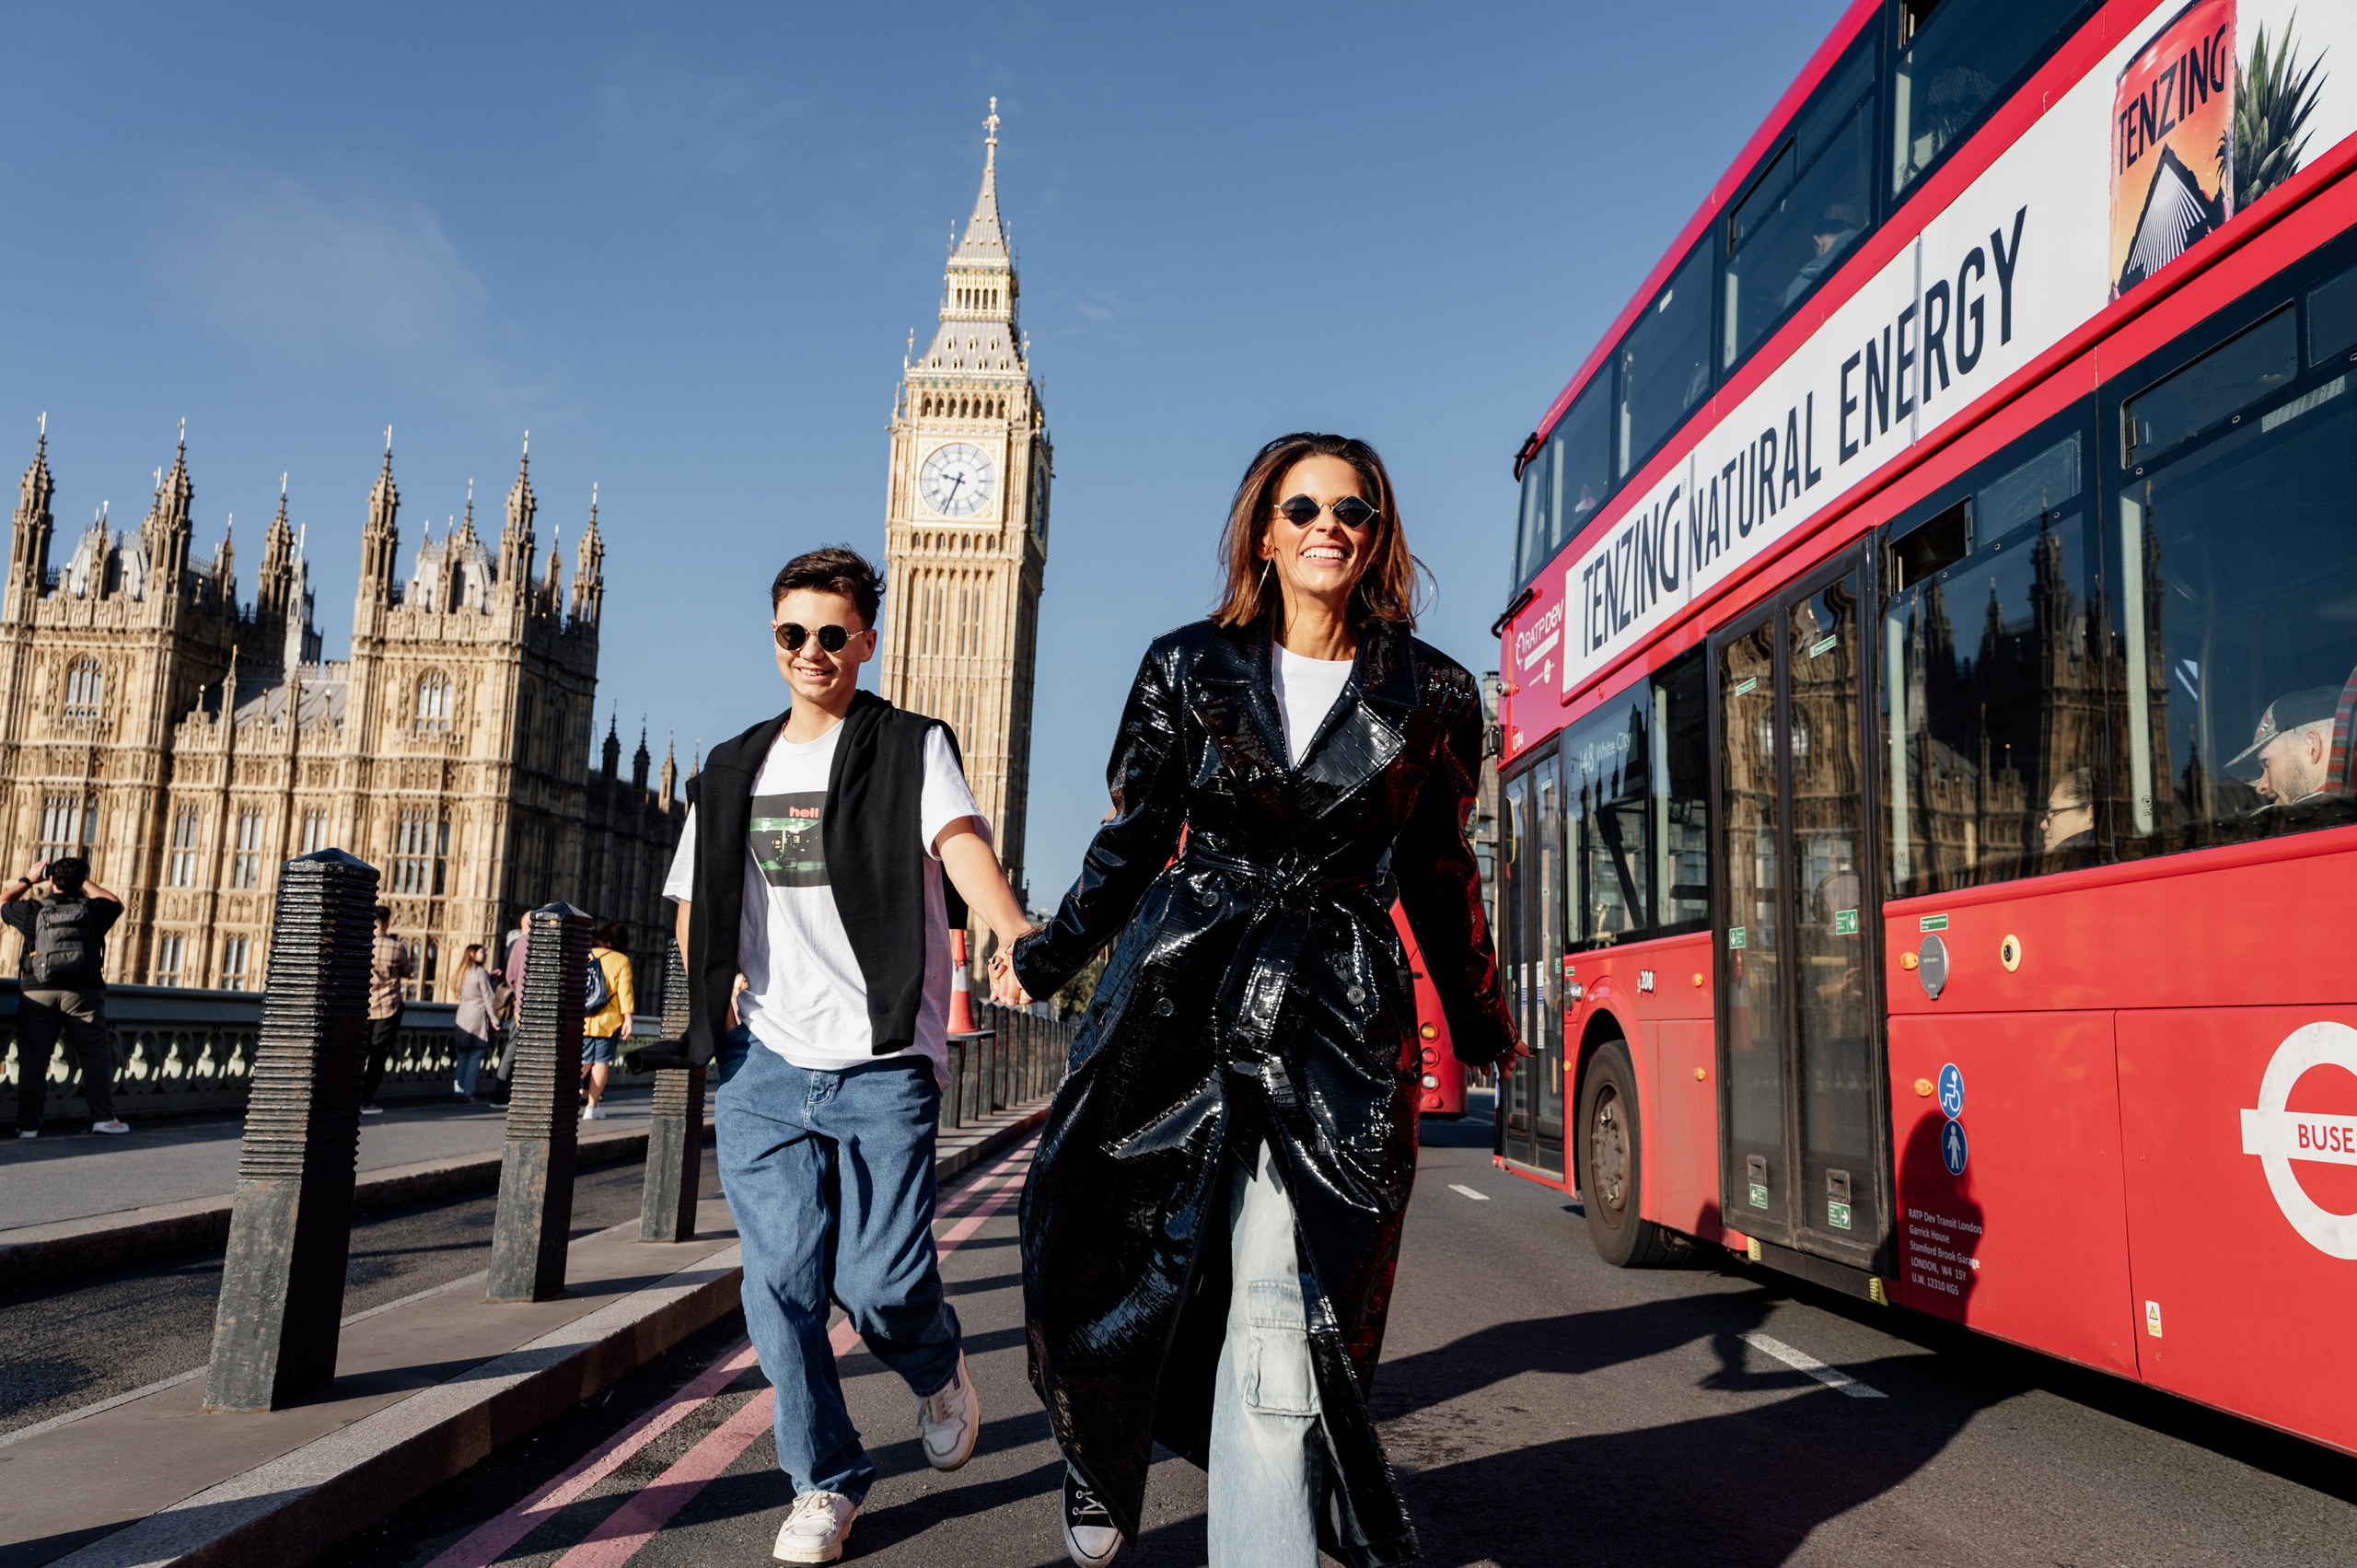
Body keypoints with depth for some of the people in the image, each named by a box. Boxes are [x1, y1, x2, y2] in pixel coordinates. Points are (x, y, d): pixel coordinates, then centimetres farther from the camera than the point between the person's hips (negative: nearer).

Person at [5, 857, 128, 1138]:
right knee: (96, 1055, 5)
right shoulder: (91, 909, 2)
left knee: (32, 1060, 5)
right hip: (83, 993, -1)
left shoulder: (34, 911, 3)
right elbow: (115, 903, 25)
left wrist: (28, 880, 30)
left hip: (38, 996, 1)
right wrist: (83, 882, 25)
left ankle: (28, 1125, 5)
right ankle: (103, 1117, 0)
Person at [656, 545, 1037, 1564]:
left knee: (879, 1282, -6)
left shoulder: (911, 747, 0)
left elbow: (960, 842, -19)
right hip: (764, 1066, 4)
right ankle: (825, 1481, 23)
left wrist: (1019, 940, -38)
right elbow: (696, 903, 22)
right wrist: (713, 1011, 9)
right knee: (783, 1280, 3)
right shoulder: (734, 769, 14)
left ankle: (937, 1367, 31)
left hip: (883, 1067, -4)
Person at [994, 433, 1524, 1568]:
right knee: (1121, 1259, 11)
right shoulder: (1188, 669, 6)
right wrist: (1044, 961, 19)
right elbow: (1133, 840, 13)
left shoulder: (1432, 696, 5)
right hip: (1178, 993, 2)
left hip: (1332, 1018, -1)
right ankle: (1108, 1456, 41)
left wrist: (1480, 1028, 21)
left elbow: (1440, 876, 14)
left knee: (1280, 1305, -11)